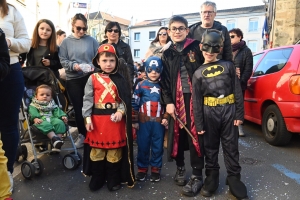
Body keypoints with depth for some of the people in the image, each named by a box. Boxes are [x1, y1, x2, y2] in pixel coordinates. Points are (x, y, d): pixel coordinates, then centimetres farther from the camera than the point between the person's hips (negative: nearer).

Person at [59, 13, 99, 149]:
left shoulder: (92, 41, 3)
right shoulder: (66, 42, 6)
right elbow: (62, 60, 0)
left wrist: (94, 67, -17)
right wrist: (74, 65, -17)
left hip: (90, 78, -1)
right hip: (73, 80, 1)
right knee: (78, 108, 8)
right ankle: (82, 134, 23)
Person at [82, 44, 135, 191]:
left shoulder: (119, 80, 3)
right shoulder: (93, 78, -1)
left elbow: (125, 99, 1)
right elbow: (88, 99, -2)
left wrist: (121, 111, -15)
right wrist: (87, 118, -8)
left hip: (115, 118, 1)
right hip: (97, 118, 0)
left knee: (115, 150, 10)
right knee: (96, 149, 12)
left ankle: (113, 179, 27)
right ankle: (97, 179, 30)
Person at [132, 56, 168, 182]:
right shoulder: (141, 85, 1)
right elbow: (134, 103, 1)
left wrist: (166, 118, -2)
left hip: (159, 122, 1)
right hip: (144, 121, -1)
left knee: (157, 147, 8)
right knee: (143, 146, 7)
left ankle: (155, 169, 24)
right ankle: (142, 169, 24)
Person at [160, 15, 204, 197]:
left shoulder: (196, 48, 2)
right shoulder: (167, 54, 11)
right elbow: (164, 81, 7)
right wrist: (168, 102, -3)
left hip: (195, 98, -3)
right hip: (176, 100, 3)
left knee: (195, 136, -2)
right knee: (177, 134, 10)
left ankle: (197, 177, 10)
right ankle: (180, 168, 30)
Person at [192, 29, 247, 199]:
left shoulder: (228, 66, 4)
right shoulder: (198, 73, 4)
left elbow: (238, 92, 2)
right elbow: (197, 101, 1)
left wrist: (239, 114, -4)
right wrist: (199, 124, -3)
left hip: (229, 111, 0)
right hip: (209, 113, 1)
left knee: (231, 146, 7)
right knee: (210, 146, 11)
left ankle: (234, 176, 21)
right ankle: (212, 175, 25)